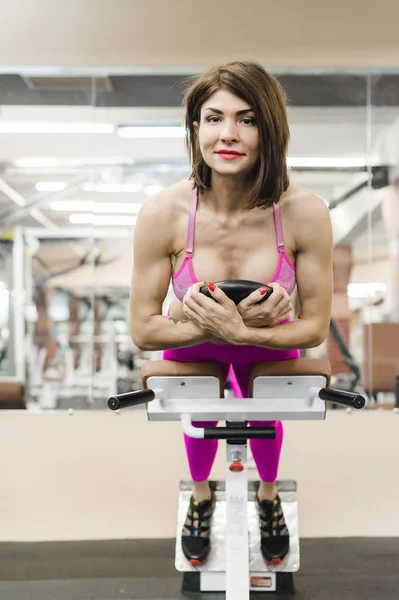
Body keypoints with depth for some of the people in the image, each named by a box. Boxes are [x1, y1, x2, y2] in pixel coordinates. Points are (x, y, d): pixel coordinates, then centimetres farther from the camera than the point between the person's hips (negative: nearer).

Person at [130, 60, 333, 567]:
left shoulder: (305, 213, -36)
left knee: (265, 420, 30)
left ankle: (268, 497, 64)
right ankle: (201, 497, 63)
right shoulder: (162, 214, -36)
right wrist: (214, 326, -40)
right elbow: (143, 331, -27)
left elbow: (315, 327, -25)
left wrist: (241, 331, -38)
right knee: (200, 420, 29)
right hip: (191, 347, 0)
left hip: (269, 349, 1)